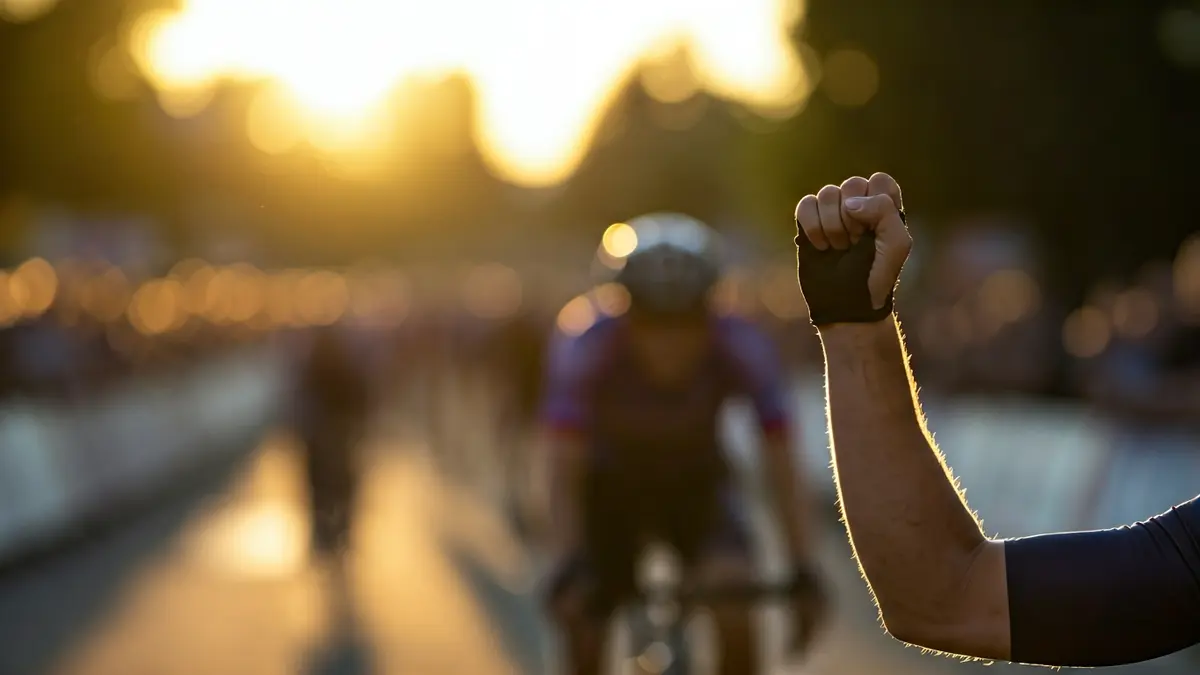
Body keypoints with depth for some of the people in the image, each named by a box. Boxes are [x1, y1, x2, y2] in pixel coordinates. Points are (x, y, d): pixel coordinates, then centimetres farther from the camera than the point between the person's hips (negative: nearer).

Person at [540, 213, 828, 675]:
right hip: (610, 489, 0)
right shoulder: (585, 351, -34)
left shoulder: (742, 351, -30)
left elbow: (781, 465, -30)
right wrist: (566, 568, -49)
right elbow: (566, 472, -36)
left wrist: (804, 571, -39)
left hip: (696, 485, 0)